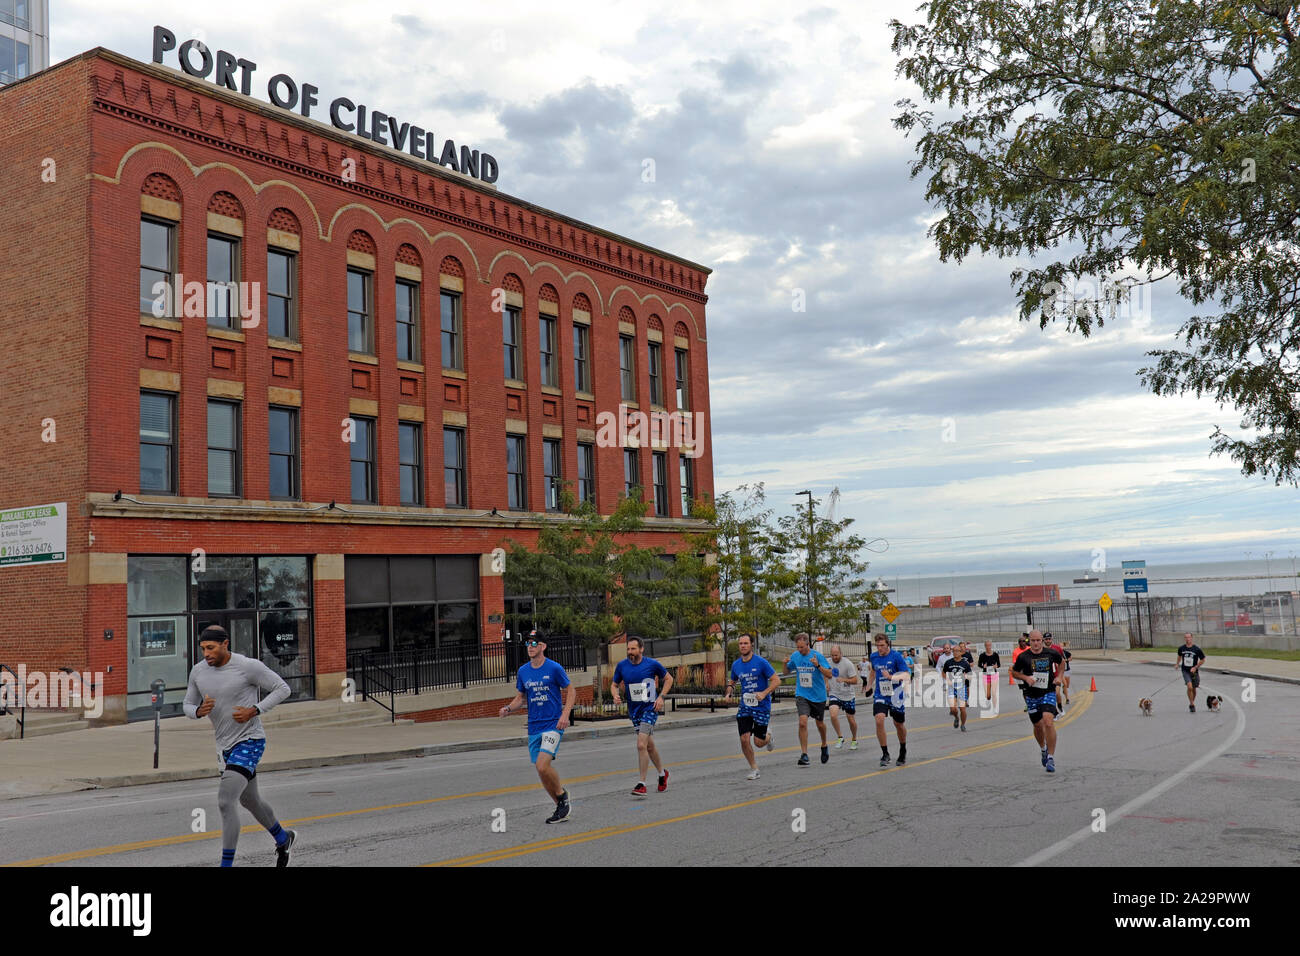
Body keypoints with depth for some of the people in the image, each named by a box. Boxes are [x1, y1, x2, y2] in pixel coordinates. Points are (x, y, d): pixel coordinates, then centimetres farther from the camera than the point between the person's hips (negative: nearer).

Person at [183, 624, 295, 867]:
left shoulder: (248, 666, -16)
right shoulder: (198, 672, 0)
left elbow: (282, 688, -8)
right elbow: (188, 706, 11)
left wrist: (254, 711, -20)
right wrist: (199, 711, -13)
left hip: (250, 741, -7)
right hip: (226, 746, 7)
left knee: (226, 801, -20)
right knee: (250, 802, 22)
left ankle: (226, 864, -12)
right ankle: (283, 839, 46)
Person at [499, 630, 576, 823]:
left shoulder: (554, 668, -7)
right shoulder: (523, 672, 7)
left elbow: (571, 691, 0)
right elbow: (520, 697, 15)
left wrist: (565, 714, -13)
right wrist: (509, 708, -5)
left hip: (553, 724, -6)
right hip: (534, 727, 6)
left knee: (542, 766, -21)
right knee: (542, 771, 7)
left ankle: (562, 794, 4)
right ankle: (562, 807, 22)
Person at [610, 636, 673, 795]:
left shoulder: (652, 664, -9)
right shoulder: (622, 666, -2)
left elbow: (668, 679, 6)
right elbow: (614, 684, 12)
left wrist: (661, 697, -6)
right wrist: (615, 695, -9)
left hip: (650, 708, -4)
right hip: (634, 710, 4)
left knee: (641, 745, -17)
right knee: (649, 746, 15)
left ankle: (642, 784, -10)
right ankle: (662, 772, 39)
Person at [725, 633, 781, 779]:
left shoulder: (761, 662, -12)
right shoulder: (736, 664, 3)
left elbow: (776, 680, -10)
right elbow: (732, 682, 20)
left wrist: (764, 693, -24)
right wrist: (728, 694, 1)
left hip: (762, 706, -3)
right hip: (745, 706, 3)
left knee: (759, 742, 1)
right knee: (744, 739, -10)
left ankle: (768, 736, 38)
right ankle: (754, 768, 10)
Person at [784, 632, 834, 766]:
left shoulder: (817, 656, -13)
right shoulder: (795, 656, -2)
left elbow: (829, 674, -15)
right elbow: (787, 671, 13)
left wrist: (818, 665, -31)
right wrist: (786, 664, -9)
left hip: (818, 696, -1)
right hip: (802, 695, 1)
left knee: (820, 724, 15)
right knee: (803, 722, -17)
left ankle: (824, 746, 44)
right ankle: (804, 755, -12)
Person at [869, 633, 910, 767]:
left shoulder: (896, 656, -13)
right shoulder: (874, 657, 2)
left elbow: (907, 676, -19)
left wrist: (891, 677, -34)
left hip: (896, 695, -2)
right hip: (880, 695, 2)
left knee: (898, 724, 10)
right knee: (879, 720, -19)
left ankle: (903, 751, 37)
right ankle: (885, 754, -8)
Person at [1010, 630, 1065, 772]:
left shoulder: (1051, 653, -3)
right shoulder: (1023, 656, -6)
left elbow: (1062, 662, 19)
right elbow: (1013, 672, 6)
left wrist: (1059, 676, 5)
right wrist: (1026, 678, -12)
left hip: (1048, 693, -1)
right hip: (1031, 695, 1)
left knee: (1048, 721, -21)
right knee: (1038, 726, 11)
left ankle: (1051, 757, -15)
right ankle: (1043, 749, 42)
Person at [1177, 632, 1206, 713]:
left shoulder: (1197, 649, -12)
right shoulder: (1181, 648, -5)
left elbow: (1202, 659, -1)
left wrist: (1195, 667, -10)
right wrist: (1178, 664, 21)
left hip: (1194, 671, 0)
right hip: (1185, 671, 0)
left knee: (1194, 689, 12)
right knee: (1189, 687, -19)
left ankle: (1192, 704, 34)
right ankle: (1192, 705, -7)